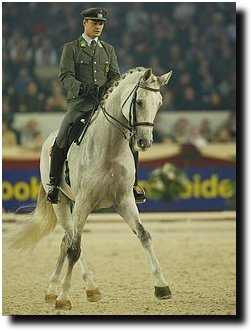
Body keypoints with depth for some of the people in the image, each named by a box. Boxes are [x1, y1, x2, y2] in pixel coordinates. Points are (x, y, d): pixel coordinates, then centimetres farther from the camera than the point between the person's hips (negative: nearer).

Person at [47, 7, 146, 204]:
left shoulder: (108, 50, 19)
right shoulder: (71, 48, 8)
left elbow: (115, 76, 12)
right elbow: (65, 76, -4)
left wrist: (108, 88, -12)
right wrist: (82, 88, -23)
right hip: (79, 104, -3)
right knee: (62, 140, -25)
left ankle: (133, 184, -2)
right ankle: (53, 184, -10)